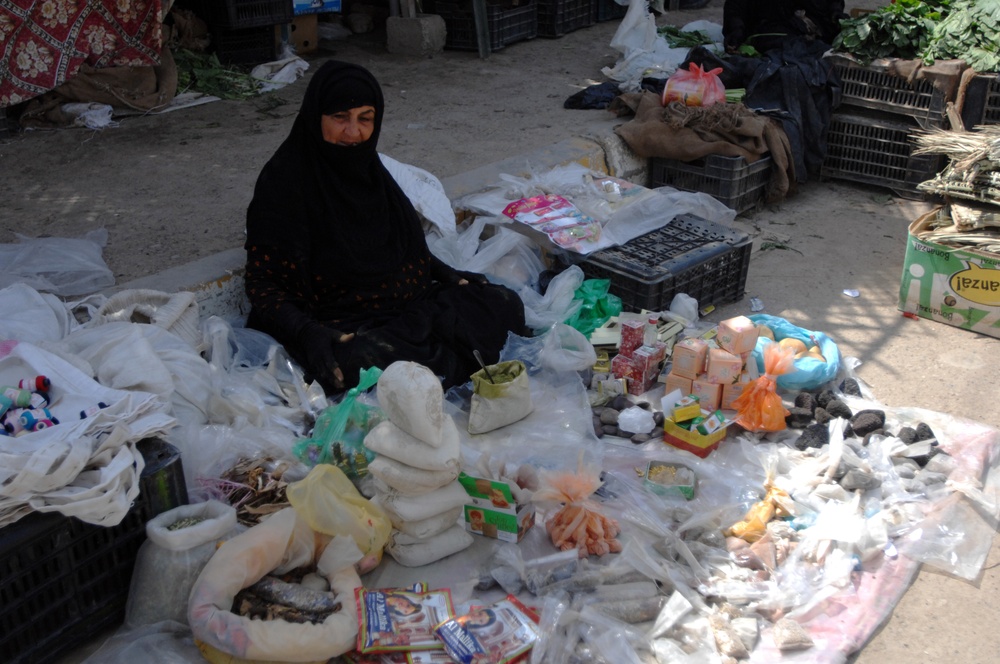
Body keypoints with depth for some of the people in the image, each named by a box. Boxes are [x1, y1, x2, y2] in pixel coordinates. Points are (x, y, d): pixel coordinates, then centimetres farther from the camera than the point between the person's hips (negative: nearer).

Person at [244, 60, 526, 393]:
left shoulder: (366, 167, 8)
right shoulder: (283, 183, -12)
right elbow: (261, 282, -13)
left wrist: (448, 275, 10)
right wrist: (307, 332, -30)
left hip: (406, 306, 7)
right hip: (336, 325, -6)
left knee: (505, 305, -5)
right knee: (362, 363, -40)